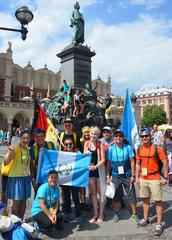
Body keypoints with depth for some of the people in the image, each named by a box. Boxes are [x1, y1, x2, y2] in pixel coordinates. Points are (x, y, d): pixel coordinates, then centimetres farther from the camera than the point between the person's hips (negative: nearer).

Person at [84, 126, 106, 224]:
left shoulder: (100, 144, -9)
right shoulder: (87, 143, 3)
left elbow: (103, 159, -12)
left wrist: (96, 166, -26)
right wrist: (85, 154, -12)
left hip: (99, 170, -4)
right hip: (90, 170, 4)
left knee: (100, 192, 6)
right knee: (93, 192, 13)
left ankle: (101, 214, 21)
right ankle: (95, 214, 27)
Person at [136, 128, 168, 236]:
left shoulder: (157, 148, -12)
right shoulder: (139, 150, 3)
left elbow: (165, 162, -10)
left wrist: (165, 177, -12)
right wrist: (137, 177, 9)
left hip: (155, 179, -5)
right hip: (143, 179, 5)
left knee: (158, 201, 3)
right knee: (145, 199, 17)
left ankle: (159, 224, 14)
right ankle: (146, 219, 33)